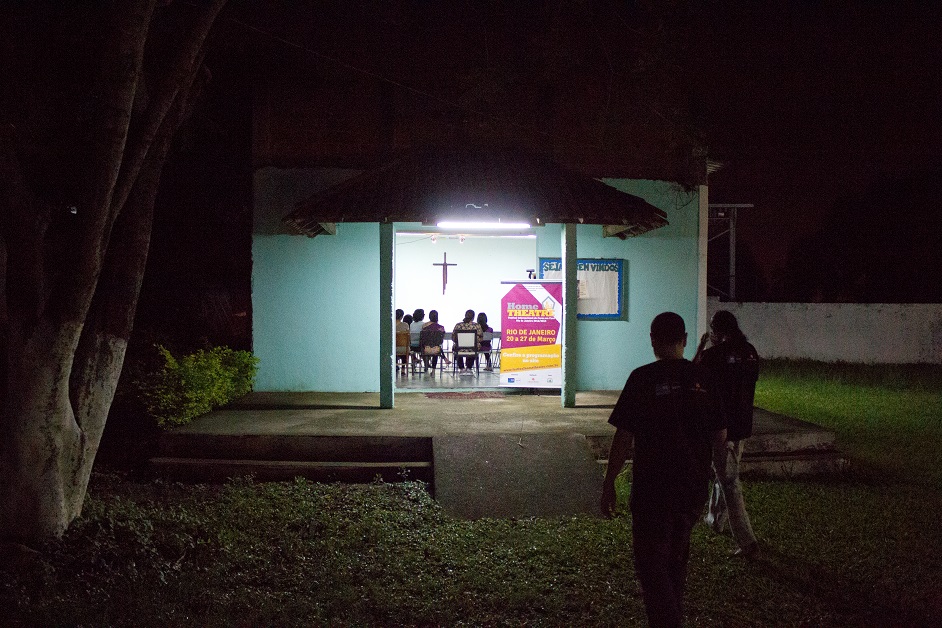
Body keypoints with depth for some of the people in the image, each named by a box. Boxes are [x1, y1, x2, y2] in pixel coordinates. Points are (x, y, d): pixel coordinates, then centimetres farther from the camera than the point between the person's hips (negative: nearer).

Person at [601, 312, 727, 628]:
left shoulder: (643, 378, -12)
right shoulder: (704, 377, -1)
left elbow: (623, 438, -12)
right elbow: (720, 439, 5)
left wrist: (608, 485, -3)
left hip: (652, 487, -5)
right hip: (694, 486, 5)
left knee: (651, 563, 3)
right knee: (676, 558, 22)